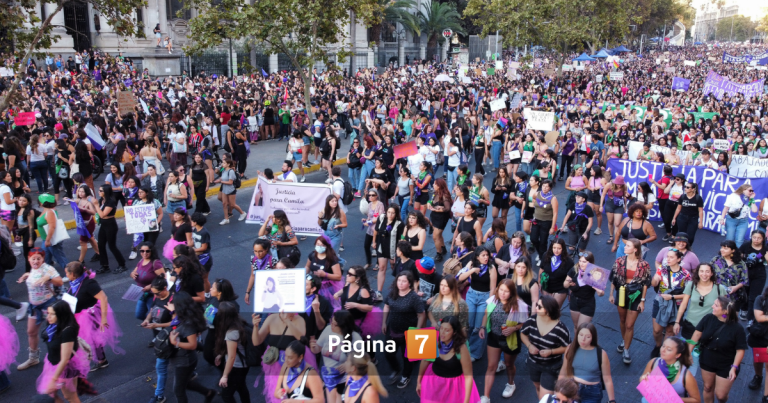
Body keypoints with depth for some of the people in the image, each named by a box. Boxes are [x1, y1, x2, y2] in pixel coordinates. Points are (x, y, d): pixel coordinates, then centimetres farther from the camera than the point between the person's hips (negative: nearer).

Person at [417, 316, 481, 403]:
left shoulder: (461, 348, -27)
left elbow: (468, 376, -22)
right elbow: (425, 361, 0)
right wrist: (419, 381, 9)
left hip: (454, 383, -3)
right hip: (433, 379, 3)